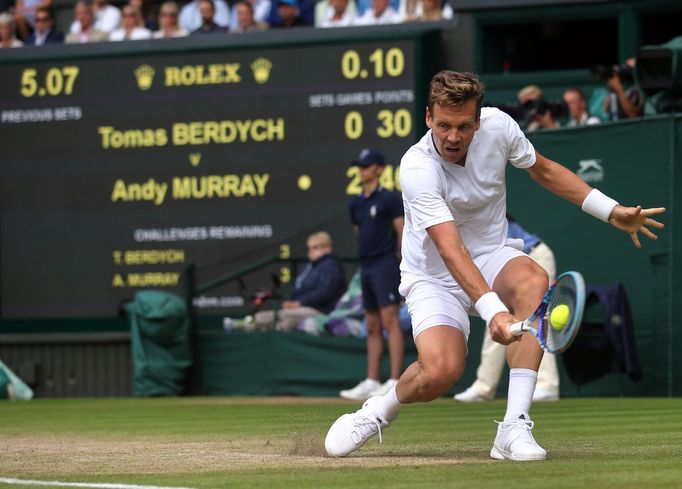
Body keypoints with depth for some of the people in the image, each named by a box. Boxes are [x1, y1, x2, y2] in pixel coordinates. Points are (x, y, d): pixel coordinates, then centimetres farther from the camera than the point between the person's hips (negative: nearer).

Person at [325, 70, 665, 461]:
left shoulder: (497, 125, -12)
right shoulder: (417, 168, -26)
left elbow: (544, 170, 10)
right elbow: (450, 250, -36)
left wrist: (612, 211, 6)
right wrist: (491, 310, -49)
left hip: (491, 258, 4)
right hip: (434, 278, -4)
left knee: (534, 281, -33)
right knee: (442, 372, -31)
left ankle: (515, 430, -34)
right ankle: (380, 411, 6)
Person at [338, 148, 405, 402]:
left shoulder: (389, 199, -6)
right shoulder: (356, 203, 15)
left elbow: (403, 233, -9)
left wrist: (404, 265, -11)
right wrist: (367, 258, 14)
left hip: (385, 265, -8)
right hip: (366, 267, 8)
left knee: (390, 322, -12)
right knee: (372, 326, 10)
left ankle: (395, 381, -17)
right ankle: (371, 382, 13)